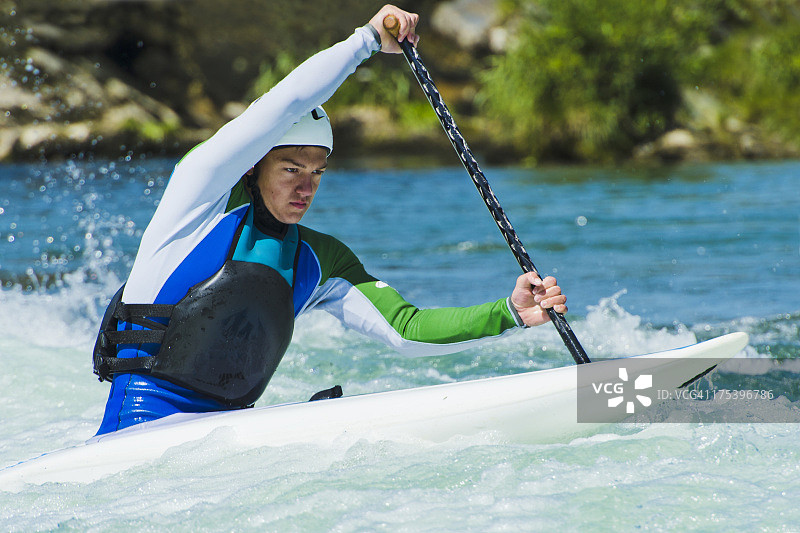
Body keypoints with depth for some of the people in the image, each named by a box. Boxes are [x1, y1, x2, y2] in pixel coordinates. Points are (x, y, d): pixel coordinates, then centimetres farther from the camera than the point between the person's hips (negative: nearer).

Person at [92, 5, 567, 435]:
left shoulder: (321, 260, 12)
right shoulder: (204, 194, -3)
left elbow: (406, 329, 4)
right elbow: (279, 110, -16)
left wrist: (508, 314, -8)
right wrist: (368, 39, -12)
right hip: (143, 426, -6)